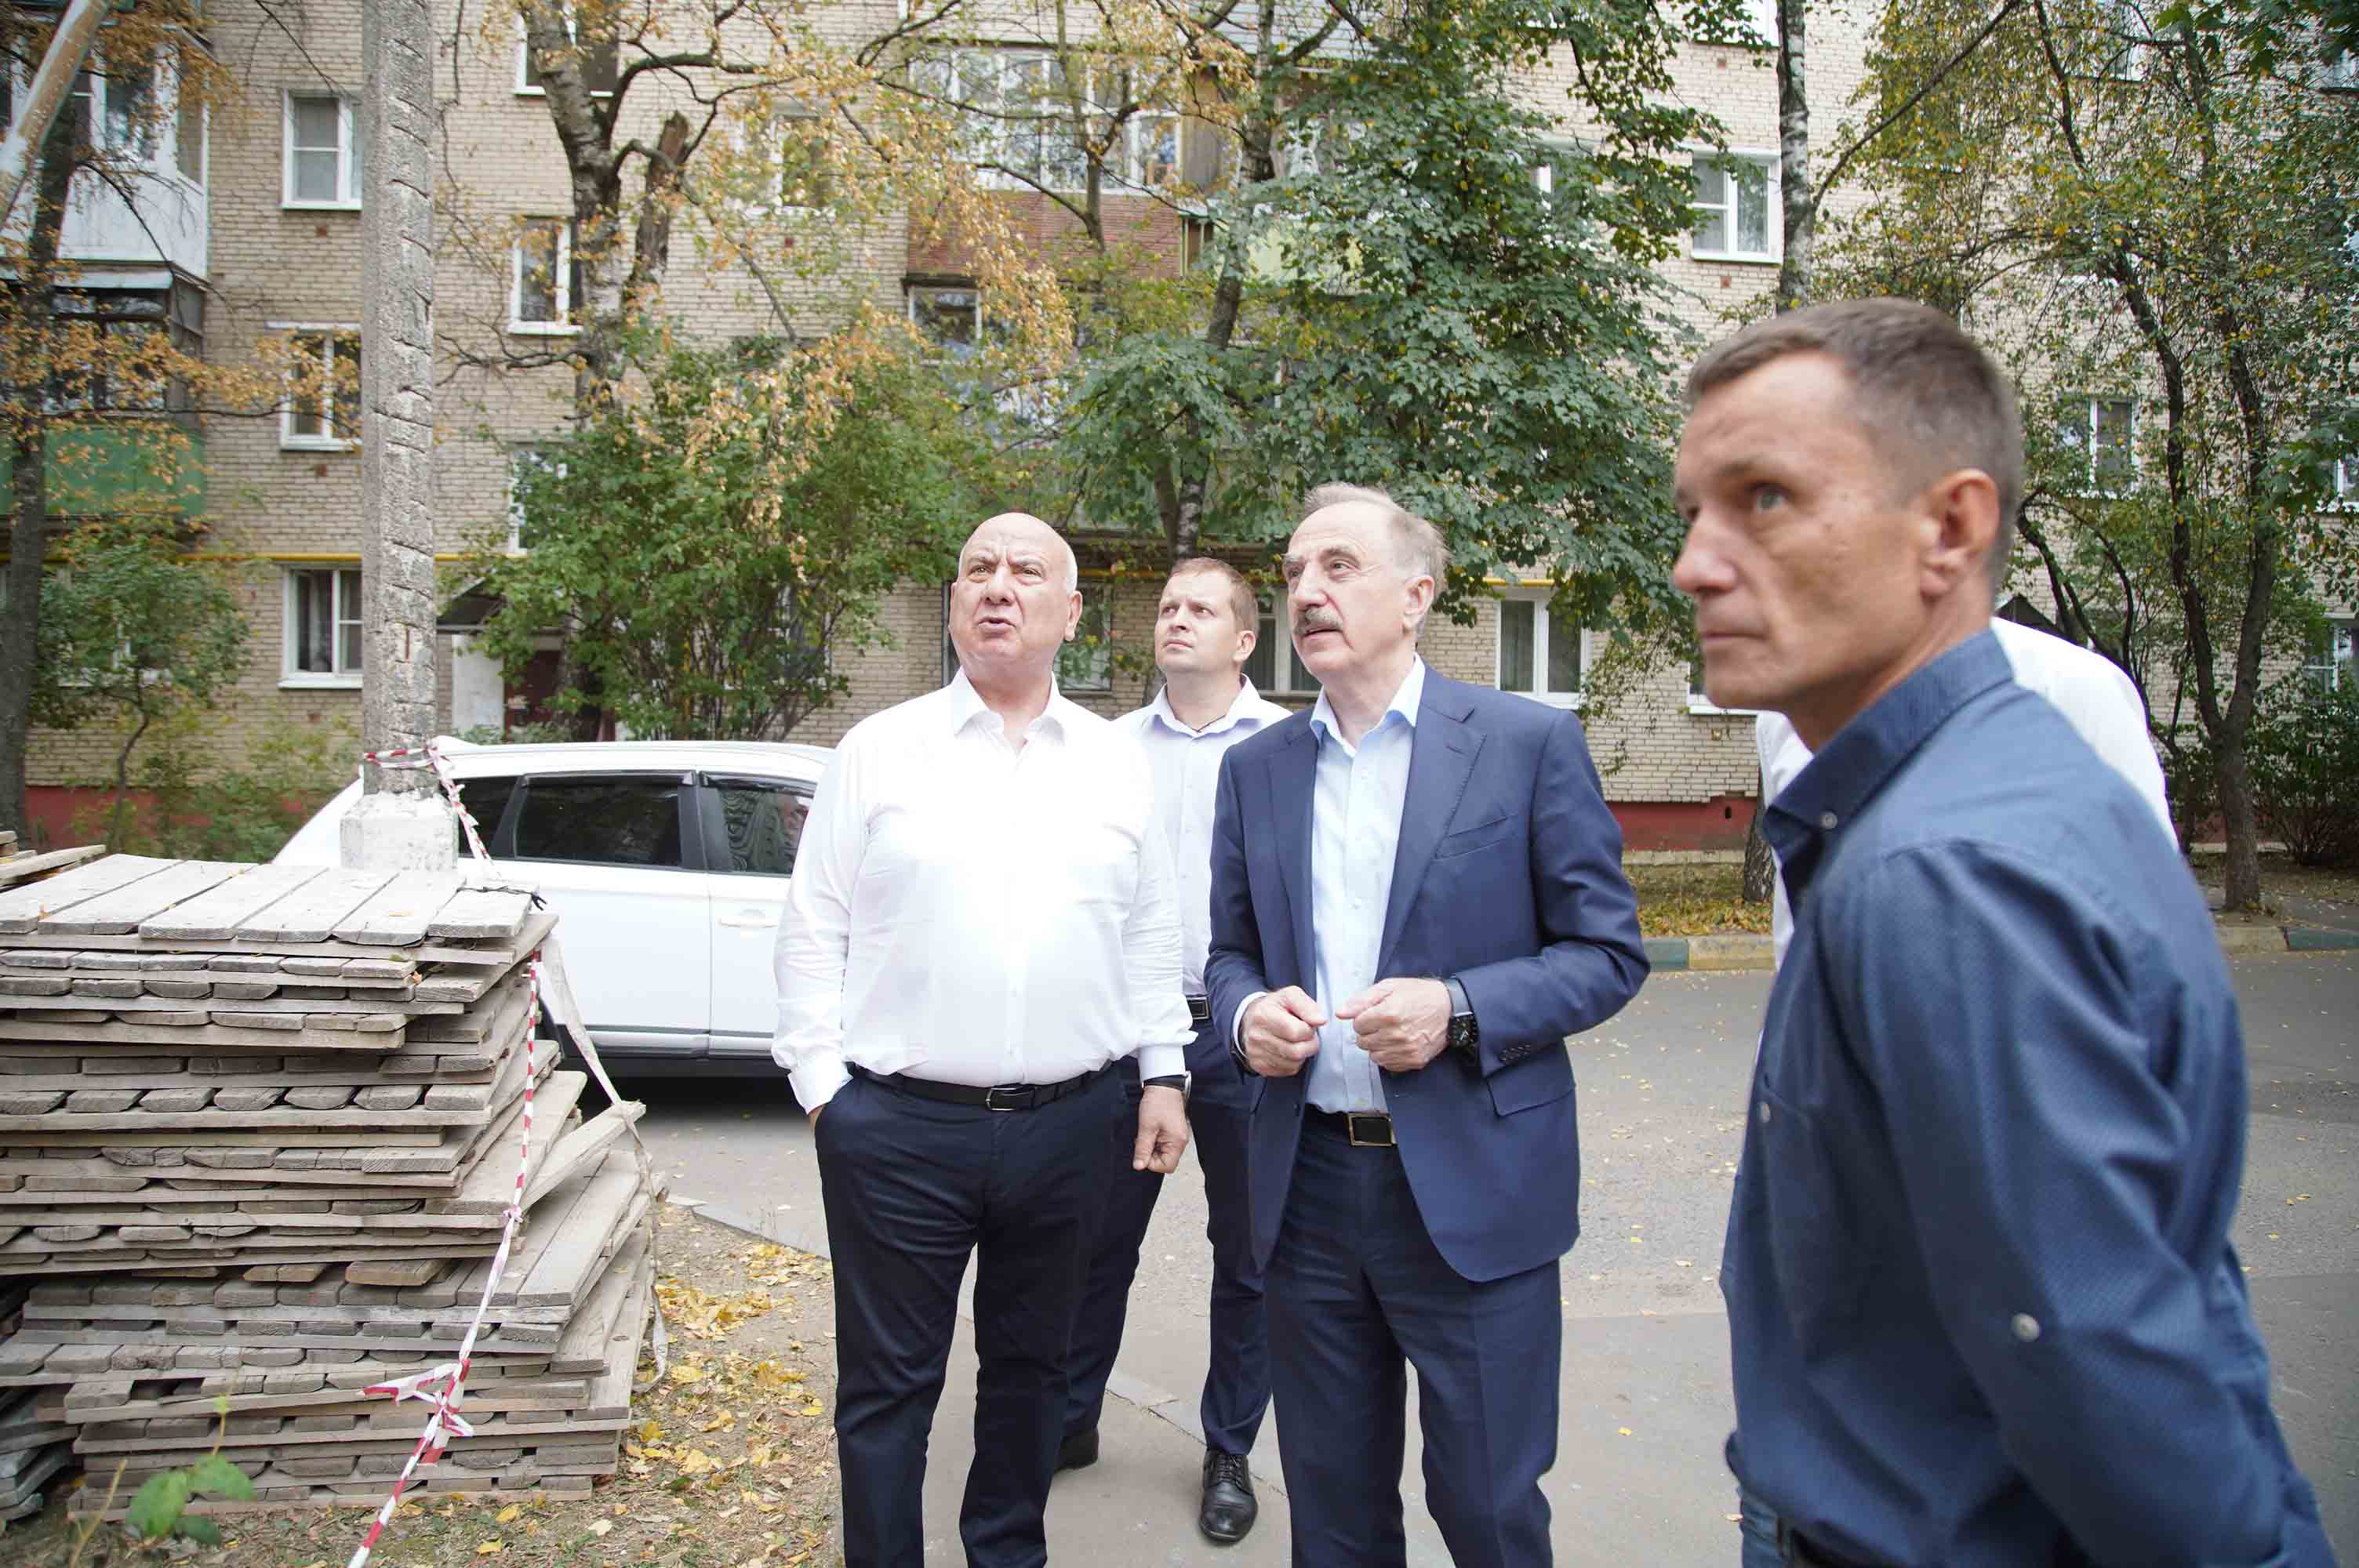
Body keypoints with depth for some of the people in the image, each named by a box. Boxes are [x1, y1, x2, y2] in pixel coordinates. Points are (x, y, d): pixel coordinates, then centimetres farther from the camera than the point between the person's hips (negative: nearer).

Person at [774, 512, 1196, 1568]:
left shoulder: (1116, 762, 8)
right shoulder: (878, 750, 1)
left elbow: (1151, 935, 11)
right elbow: (813, 931, 0)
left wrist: (1165, 1076, 6)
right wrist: (822, 1083, -5)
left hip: (1067, 1124, 3)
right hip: (899, 1126, -2)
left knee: (1030, 1364, 18)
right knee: (887, 1382, 8)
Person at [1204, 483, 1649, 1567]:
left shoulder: (1530, 743, -5)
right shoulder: (1255, 769, 7)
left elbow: (1608, 952, -4)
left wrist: (1460, 1009, -19)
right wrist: (1247, 1012, -7)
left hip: (1470, 1188, -3)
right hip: (1306, 1185, 4)